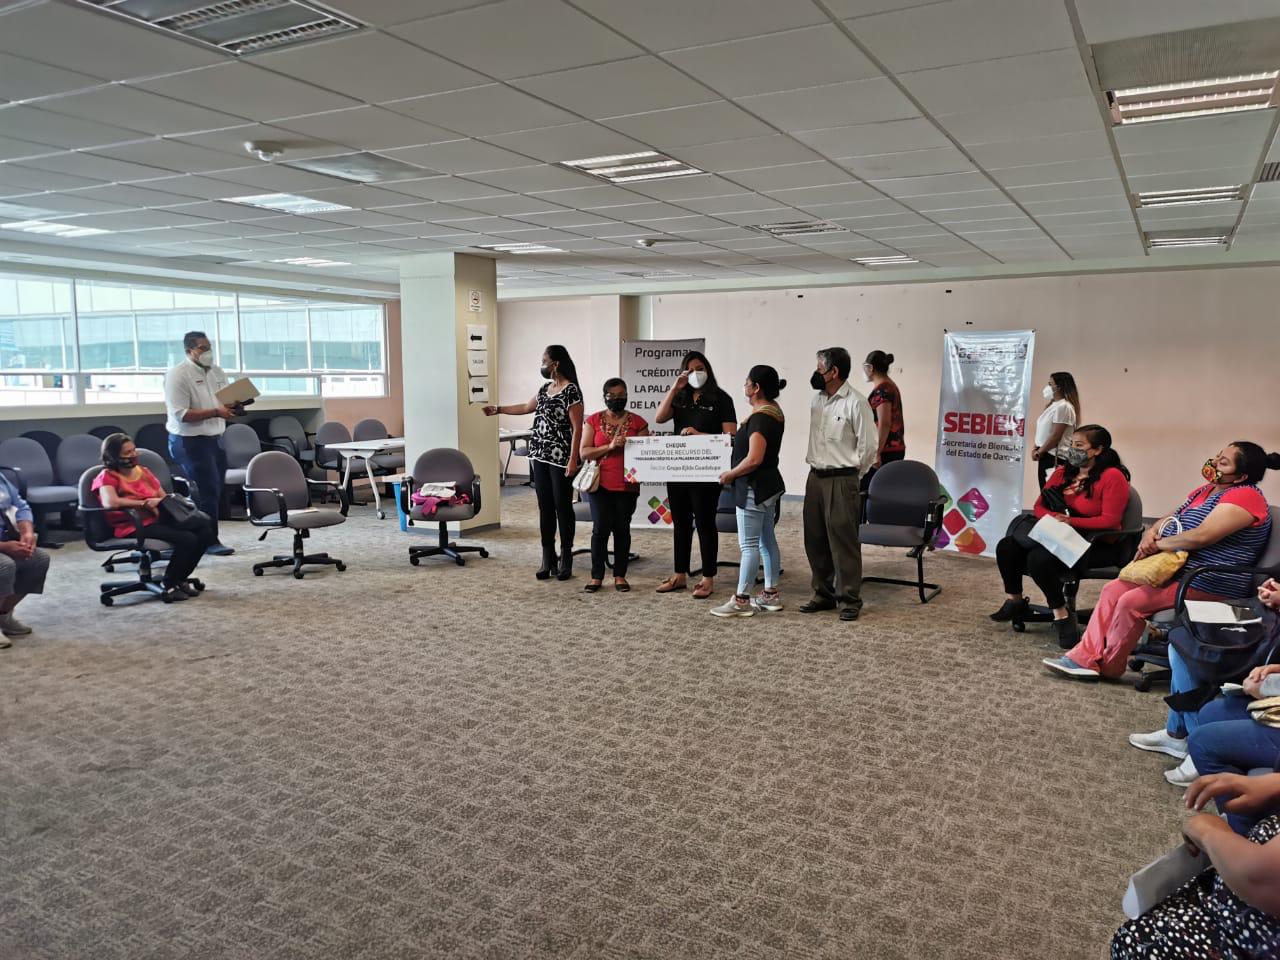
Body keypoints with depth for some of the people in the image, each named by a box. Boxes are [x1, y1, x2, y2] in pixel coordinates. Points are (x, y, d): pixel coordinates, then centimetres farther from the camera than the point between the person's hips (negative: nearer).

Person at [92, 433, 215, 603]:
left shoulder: (144, 471, 18)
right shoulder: (108, 476, -4)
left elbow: (165, 497, 18)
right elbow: (110, 503, -24)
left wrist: (159, 502, -6)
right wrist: (144, 503, -15)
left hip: (158, 519, 7)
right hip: (134, 527, -7)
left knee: (205, 531, -13)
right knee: (187, 539, -27)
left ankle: (180, 579, 3)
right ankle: (169, 586, -7)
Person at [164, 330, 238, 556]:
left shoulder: (217, 371, 10)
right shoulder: (177, 376, -13)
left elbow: (227, 400, 17)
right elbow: (180, 414, -20)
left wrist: (234, 407, -8)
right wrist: (216, 412, -25)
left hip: (215, 438, 8)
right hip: (190, 442, -8)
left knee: (216, 490, 10)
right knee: (206, 491, -5)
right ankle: (210, 541, 5)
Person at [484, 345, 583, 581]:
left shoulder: (571, 391, -12)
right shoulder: (545, 388, 13)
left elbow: (577, 428, -15)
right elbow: (526, 408, 30)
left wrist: (573, 460, -19)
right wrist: (498, 409, 35)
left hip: (560, 459, -8)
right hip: (539, 457, 8)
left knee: (562, 507, -1)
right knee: (545, 507, 8)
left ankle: (565, 560, 9)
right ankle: (548, 559, 14)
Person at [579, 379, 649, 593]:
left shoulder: (637, 422, 4)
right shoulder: (594, 420, 3)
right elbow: (584, 453, -4)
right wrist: (609, 446, -17)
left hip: (627, 485, 1)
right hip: (600, 484, 0)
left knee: (622, 529, 5)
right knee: (601, 528, -4)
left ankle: (620, 575, 15)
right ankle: (596, 576, 7)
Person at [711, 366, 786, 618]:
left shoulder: (760, 417, -22)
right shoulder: (773, 410, 10)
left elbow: (754, 459, -28)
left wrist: (730, 474, -16)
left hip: (755, 487, -10)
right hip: (768, 484, 10)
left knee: (749, 545, -4)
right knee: (767, 541, 15)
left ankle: (741, 601, 2)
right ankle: (771, 595, 22)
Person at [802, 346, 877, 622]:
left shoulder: (855, 403, -13)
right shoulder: (817, 399, 9)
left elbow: (869, 445, -10)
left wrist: (850, 470, -1)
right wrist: (816, 464, 16)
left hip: (841, 480, -7)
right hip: (815, 477, 7)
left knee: (843, 541, -4)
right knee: (815, 539, 11)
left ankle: (850, 599, 7)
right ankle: (823, 594, 23)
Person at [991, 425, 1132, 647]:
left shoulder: (1113, 477, -10)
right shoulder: (1062, 473, 12)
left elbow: (1109, 521, -15)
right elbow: (1040, 505, 13)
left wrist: (1071, 521, -23)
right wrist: (1054, 518, -9)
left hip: (1098, 545, -8)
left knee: (1039, 558, -33)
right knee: (1006, 547, -11)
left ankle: (1061, 616, -15)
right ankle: (1015, 602, 6)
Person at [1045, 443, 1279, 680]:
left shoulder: (1245, 497, -15)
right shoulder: (1205, 491, 16)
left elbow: (1200, 536, -26)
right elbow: (1168, 520, 21)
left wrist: (1157, 545, -12)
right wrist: (1151, 533, -3)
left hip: (1208, 587, -10)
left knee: (1131, 602, -22)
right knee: (1112, 590, -2)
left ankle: (1108, 666, -5)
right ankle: (1084, 657, -5)